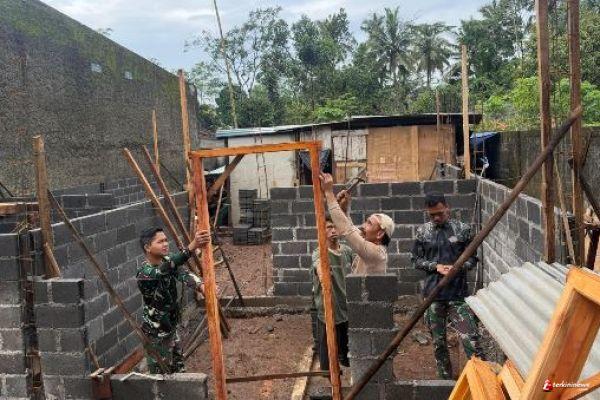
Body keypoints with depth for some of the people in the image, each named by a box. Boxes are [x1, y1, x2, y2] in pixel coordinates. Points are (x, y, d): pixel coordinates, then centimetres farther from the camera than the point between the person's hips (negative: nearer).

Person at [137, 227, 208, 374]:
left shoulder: (167, 261, -3)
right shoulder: (144, 272, -26)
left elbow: (184, 273, -21)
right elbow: (165, 270, -45)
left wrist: (201, 285, -43)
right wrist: (192, 247, -59)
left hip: (171, 327, 7)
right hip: (156, 332, -7)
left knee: (178, 370, 20)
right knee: (161, 374, 7)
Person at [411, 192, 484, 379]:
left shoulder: (462, 229, 0)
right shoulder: (422, 231, 4)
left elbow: (472, 258, 5)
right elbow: (416, 260, 7)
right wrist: (436, 266, -10)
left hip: (458, 293, -2)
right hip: (433, 294, 2)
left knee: (470, 338, -9)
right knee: (438, 340, 11)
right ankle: (446, 379, 26)